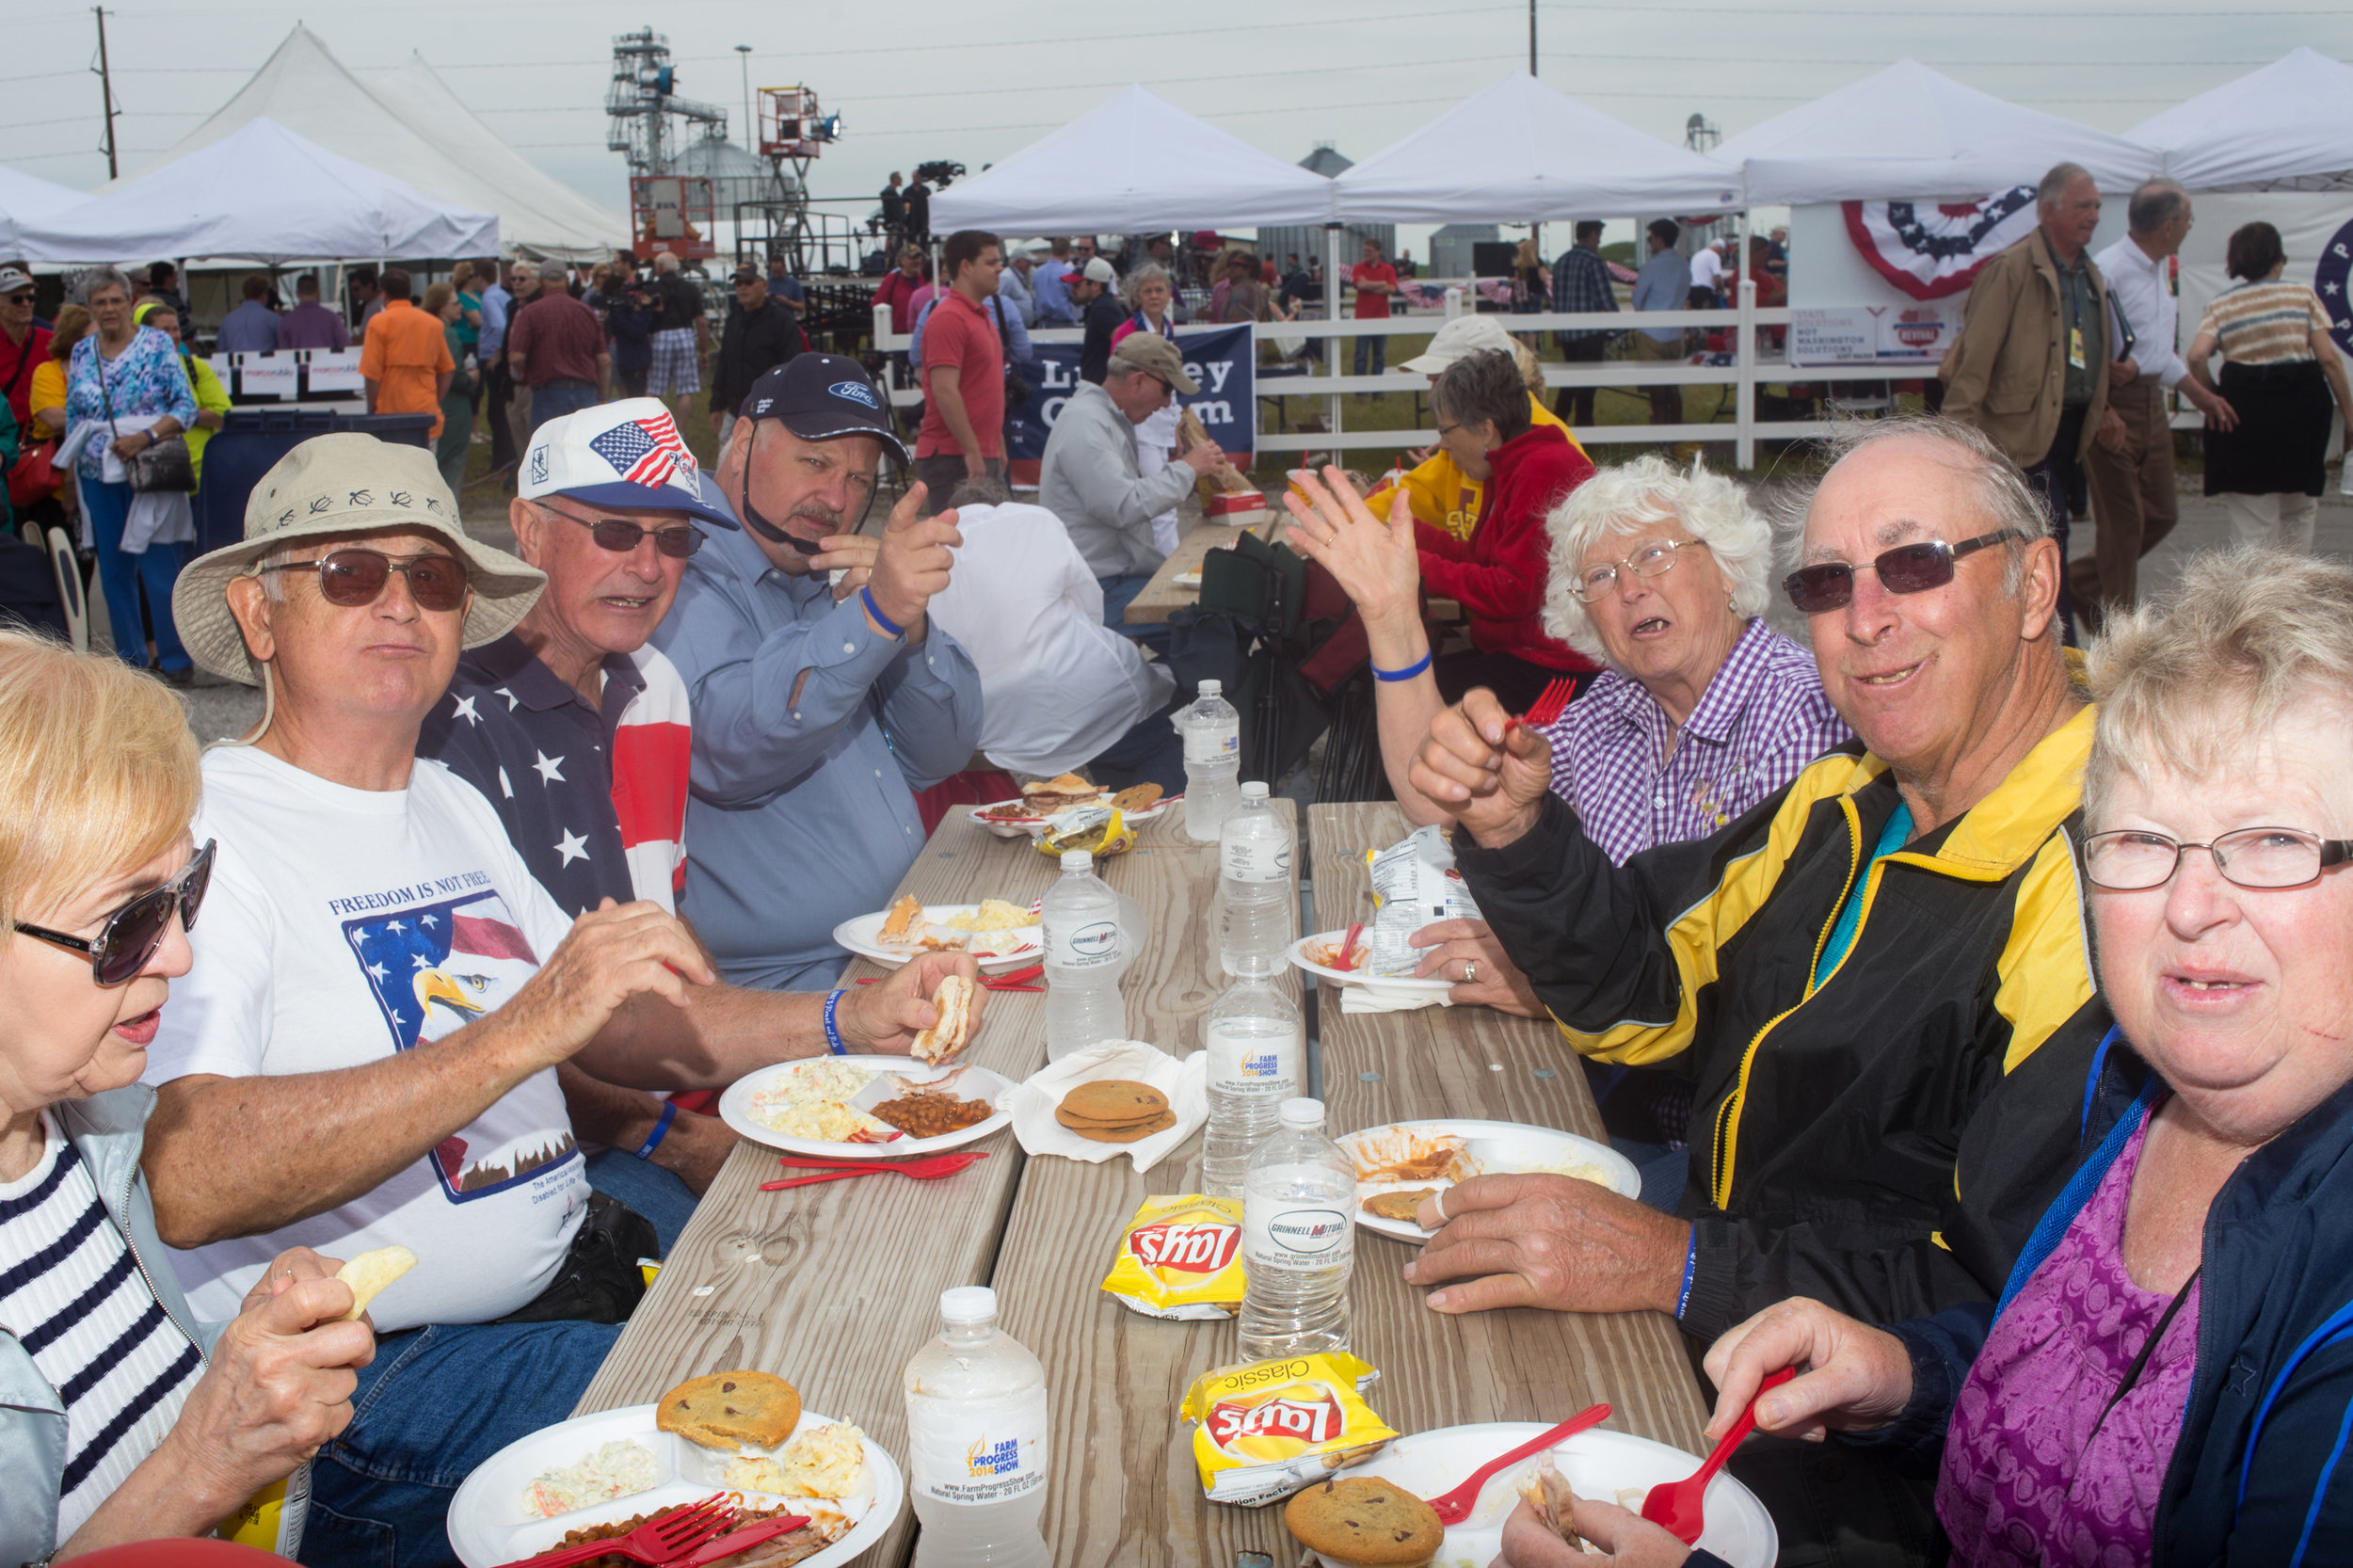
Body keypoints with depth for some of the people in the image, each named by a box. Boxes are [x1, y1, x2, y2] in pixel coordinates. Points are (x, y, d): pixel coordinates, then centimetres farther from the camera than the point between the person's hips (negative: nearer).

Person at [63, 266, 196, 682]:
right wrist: (69, 468, 12)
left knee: (159, 566, -5)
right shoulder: (81, 353, 11)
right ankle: (130, 658, 16)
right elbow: (72, 417, 17)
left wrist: (145, 437, -18)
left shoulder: (157, 344, -1)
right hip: (99, 476, 5)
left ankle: (174, 659, 3)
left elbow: (186, 406, -6)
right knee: (114, 571, 7)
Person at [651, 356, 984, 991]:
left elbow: (938, 757, 10)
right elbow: (729, 748, -26)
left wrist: (908, 622, -8)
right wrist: (873, 616, -36)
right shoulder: (678, 574, -7)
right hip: (771, 985, -8)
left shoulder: (827, 588, 18)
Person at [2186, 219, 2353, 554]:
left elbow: (2197, 355, -13)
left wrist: (2210, 397, 1)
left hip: (2244, 411, 0)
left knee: (2254, 521, 5)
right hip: (2300, 405, 0)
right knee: (2299, 509, 19)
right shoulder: (2303, 294, 3)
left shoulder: (2220, 304, 4)